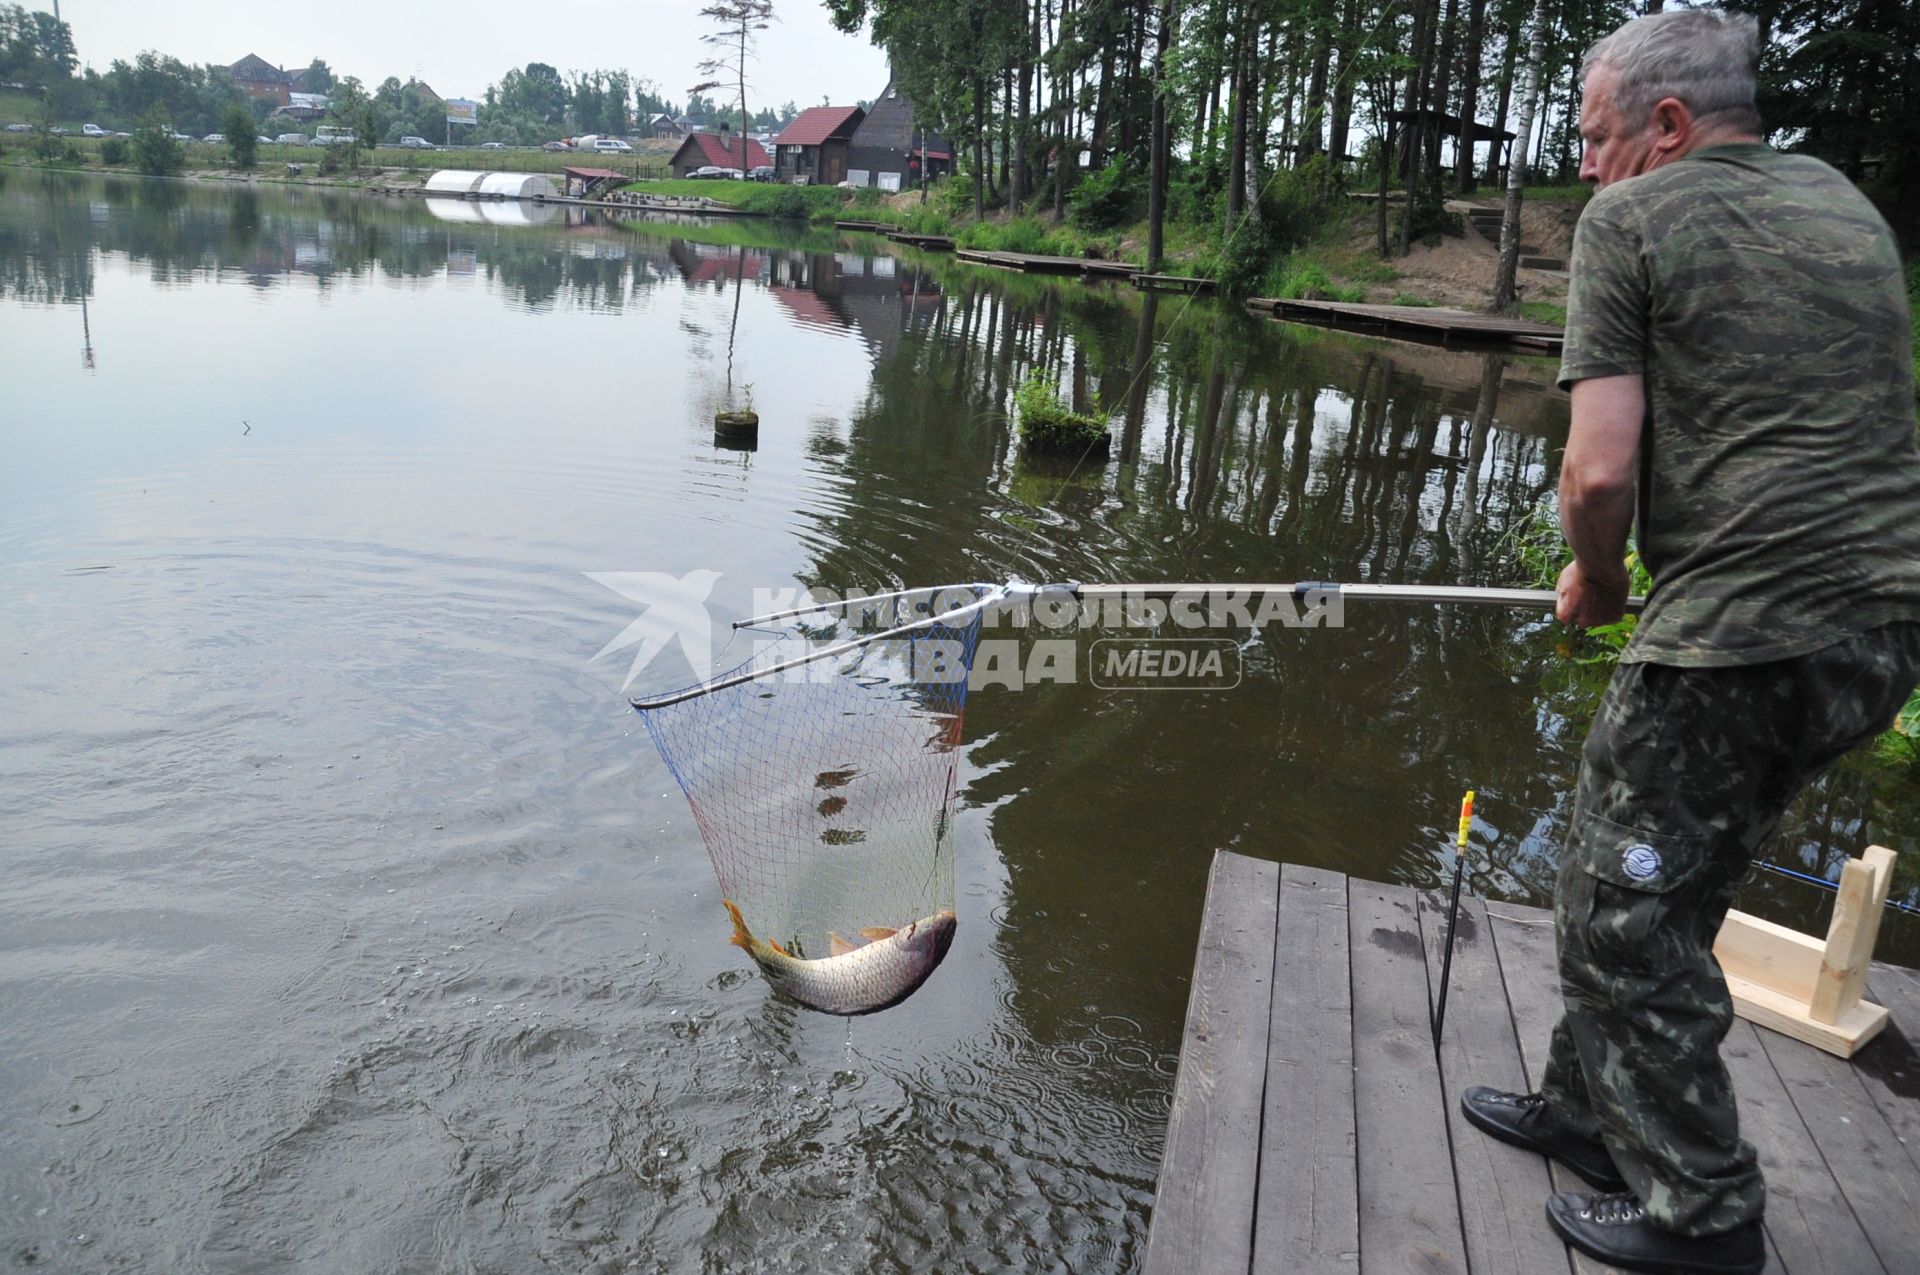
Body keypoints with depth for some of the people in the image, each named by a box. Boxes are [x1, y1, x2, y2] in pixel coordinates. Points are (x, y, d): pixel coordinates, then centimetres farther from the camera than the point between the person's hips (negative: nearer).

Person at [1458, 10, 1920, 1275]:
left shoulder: (1629, 220, -4)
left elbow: (1600, 471, -14)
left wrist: (1594, 582, 6)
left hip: (1734, 635, -8)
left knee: (1627, 911, 7)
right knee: (1673, 883, 20)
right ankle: (1587, 1107, 35)